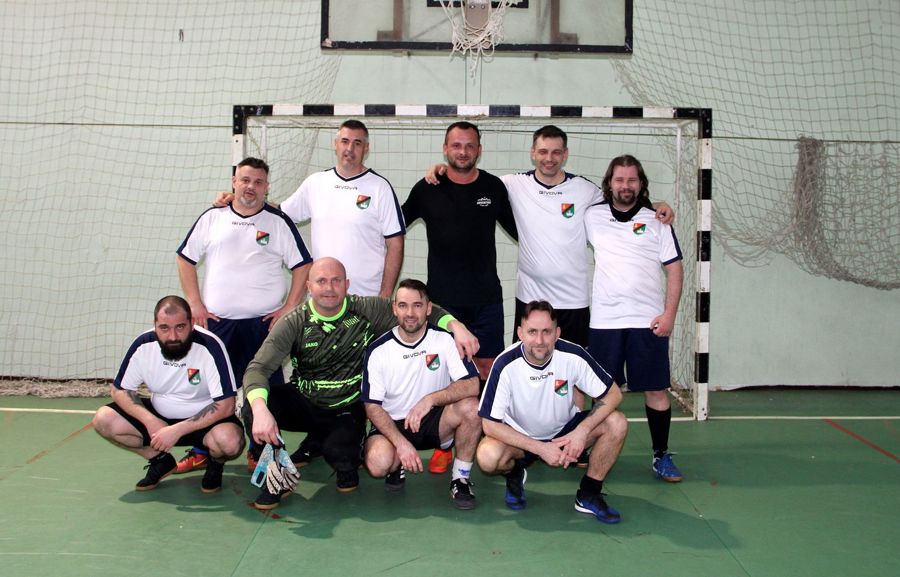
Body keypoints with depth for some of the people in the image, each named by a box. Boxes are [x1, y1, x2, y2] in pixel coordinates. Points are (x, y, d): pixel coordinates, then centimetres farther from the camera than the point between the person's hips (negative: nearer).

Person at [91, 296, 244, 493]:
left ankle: (215, 463, 3)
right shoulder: (143, 345, -13)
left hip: (205, 419, -4)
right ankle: (160, 461, 6)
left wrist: (177, 430, -29)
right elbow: (119, 390, -3)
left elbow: (225, 406, -25)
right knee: (103, 420, -15)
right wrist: (150, 421, -20)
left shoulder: (210, 347, -25)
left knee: (230, 441, -36)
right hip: (159, 416, 4)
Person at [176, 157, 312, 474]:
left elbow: (303, 266, 3)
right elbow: (185, 259, 11)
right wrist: (195, 305, 3)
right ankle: (202, 451, 17)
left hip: (264, 323, -1)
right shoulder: (212, 218, 8)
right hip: (215, 321, 2)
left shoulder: (279, 222, 4)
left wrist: (289, 308, -5)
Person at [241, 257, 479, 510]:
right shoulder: (294, 324, -11)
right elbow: (257, 369, -21)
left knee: (340, 457, -31)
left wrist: (456, 326, -20)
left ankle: (347, 466, 12)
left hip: (346, 412, -1)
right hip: (302, 404, 1)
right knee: (254, 404, -27)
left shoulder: (367, 311, -8)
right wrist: (260, 410, -41)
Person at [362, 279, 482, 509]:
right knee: (377, 463, -32)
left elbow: (472, 385, -17)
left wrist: (430, 399, -31)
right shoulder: (378, 350, -8)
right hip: (392, 424, -1)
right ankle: (397, 465, 8)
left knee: (470, 406, -29)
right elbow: (372, 406, -8)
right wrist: (401, 442, -23)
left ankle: (460, 478, -8)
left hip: (434, 421, 1)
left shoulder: (445, 339, -9)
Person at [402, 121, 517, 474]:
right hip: (443, 298, -1)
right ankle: (444, 446, 15)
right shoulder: (427, 189, 2)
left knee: (489, 370, 5)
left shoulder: (494, 188, 4)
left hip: (486, 298, 1)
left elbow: (519, 230, 15)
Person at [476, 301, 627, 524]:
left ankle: (588, 495, -3)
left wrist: (582, 431, -25)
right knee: (488, 457, -33)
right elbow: (490, 424, -22)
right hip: (520, 438, -2)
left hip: (565, 432, 2)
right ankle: (515, 474, 5)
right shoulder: (506, 365, -25)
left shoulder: (573, 356, -20)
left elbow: (613, 394, -11)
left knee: (616, 423, -21)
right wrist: (541, 448, -27)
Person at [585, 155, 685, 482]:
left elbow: (674, 269, 3)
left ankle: (661, 456, 12)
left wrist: (669, 314, -5)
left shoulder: (656, 221, 4)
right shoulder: (592, 217, 6)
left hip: (649, 321, 0)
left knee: (656, 390, 2)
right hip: (604, 320, 1)